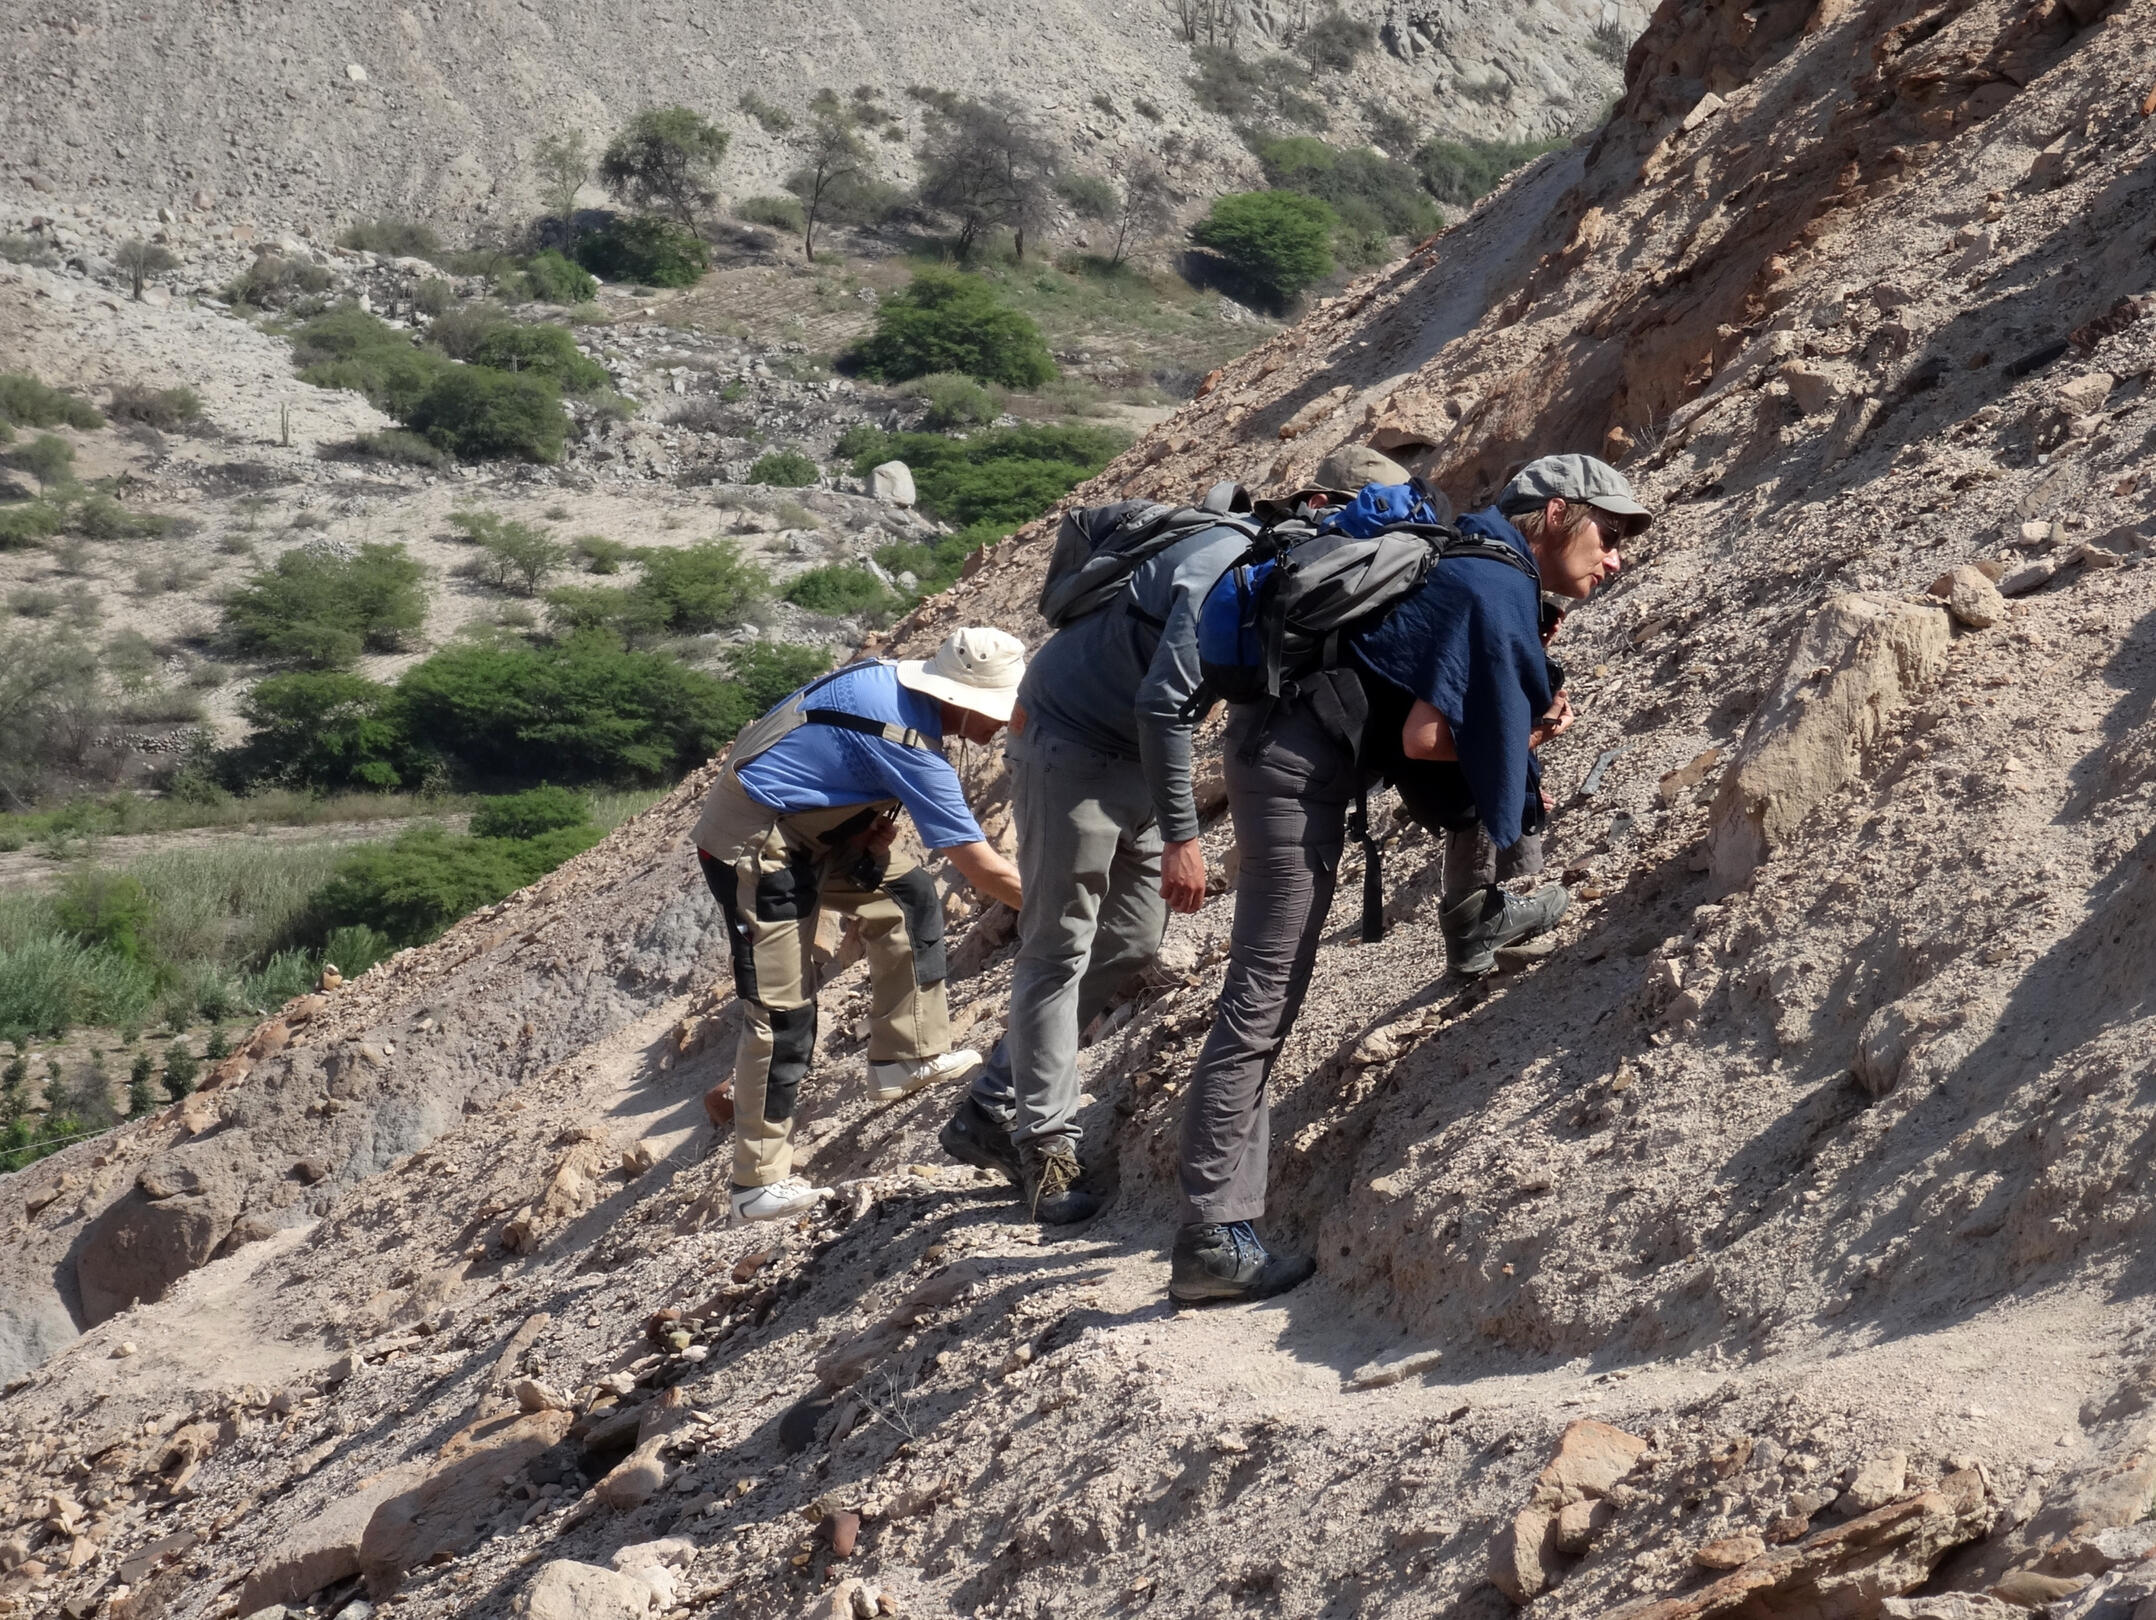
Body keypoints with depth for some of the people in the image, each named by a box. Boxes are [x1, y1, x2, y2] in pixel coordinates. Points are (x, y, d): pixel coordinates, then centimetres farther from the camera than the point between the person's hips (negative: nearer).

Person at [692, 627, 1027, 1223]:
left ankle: (908, 1056, 13)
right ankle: (760, 1183, -3)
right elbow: (980, 867, -22)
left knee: (907, 896, 9)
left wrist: (871, 824, 2)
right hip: (752, 846, -10)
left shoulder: (893, 677, 0)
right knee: (783, 1016, -8)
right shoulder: (909, 747, -25)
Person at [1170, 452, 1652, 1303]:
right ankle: (1213, 1238, -12)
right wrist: (1526, 738, -2)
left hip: (1286, 733, 10)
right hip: (1301, 761, -10)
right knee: (1262, 997, -11)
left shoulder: (1478, 565, 17)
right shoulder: (1494, 592, -13)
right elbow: (1425, 738, -20)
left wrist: (1525, 731, 6)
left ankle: (1475, 915, 30)